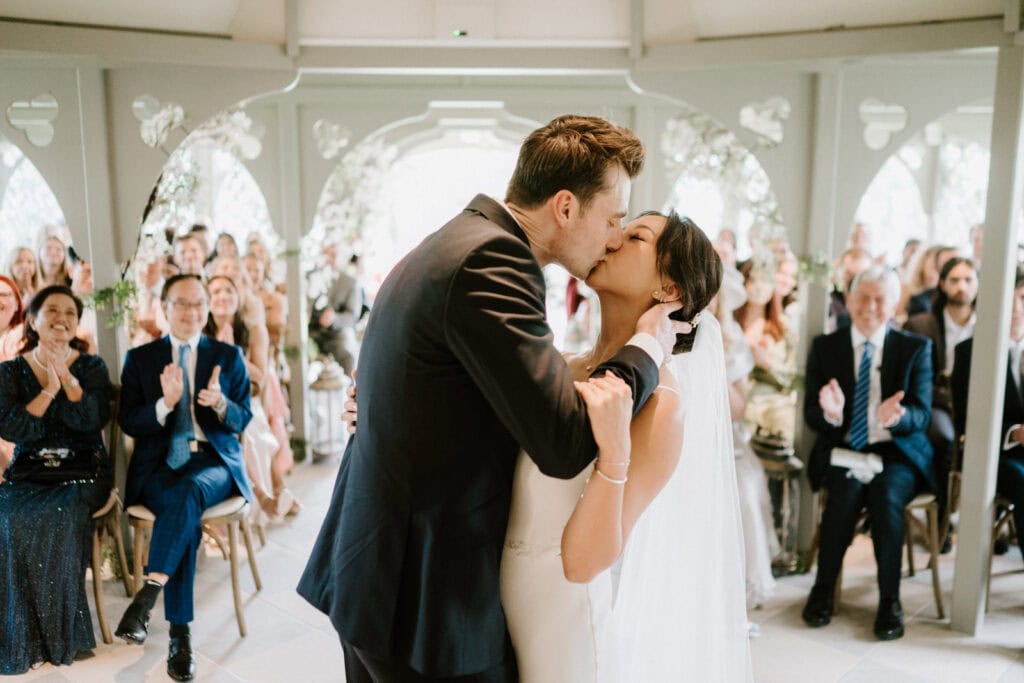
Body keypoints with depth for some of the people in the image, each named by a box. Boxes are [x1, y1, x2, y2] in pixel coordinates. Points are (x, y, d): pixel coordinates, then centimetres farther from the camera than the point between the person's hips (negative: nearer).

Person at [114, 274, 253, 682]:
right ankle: (179, 636, -27)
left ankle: (147, 595, -32)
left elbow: (242, 422, 7)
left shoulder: (229, 356, 10)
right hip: (160, 465, 0)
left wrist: (220, 404, -17)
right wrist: (165, 403, -18)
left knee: (188, 494, -36)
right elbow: (129, 424, 3)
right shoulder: (140, 358, 10)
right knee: (185, 513, -31)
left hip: (213, 463, 0)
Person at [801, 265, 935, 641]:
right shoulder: (824, 346, 5)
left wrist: (896, 415, -28)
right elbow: (810, 414, 1)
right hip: (842, 450, 0)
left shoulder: (916, 348, 5)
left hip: (896, 452, 0)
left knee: (886, 497, -30)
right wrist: (830, 413, -24)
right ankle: (823, 590, -10)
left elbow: (922, 414, -4)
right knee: (847, 493, -30)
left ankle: (890, 600, -12)